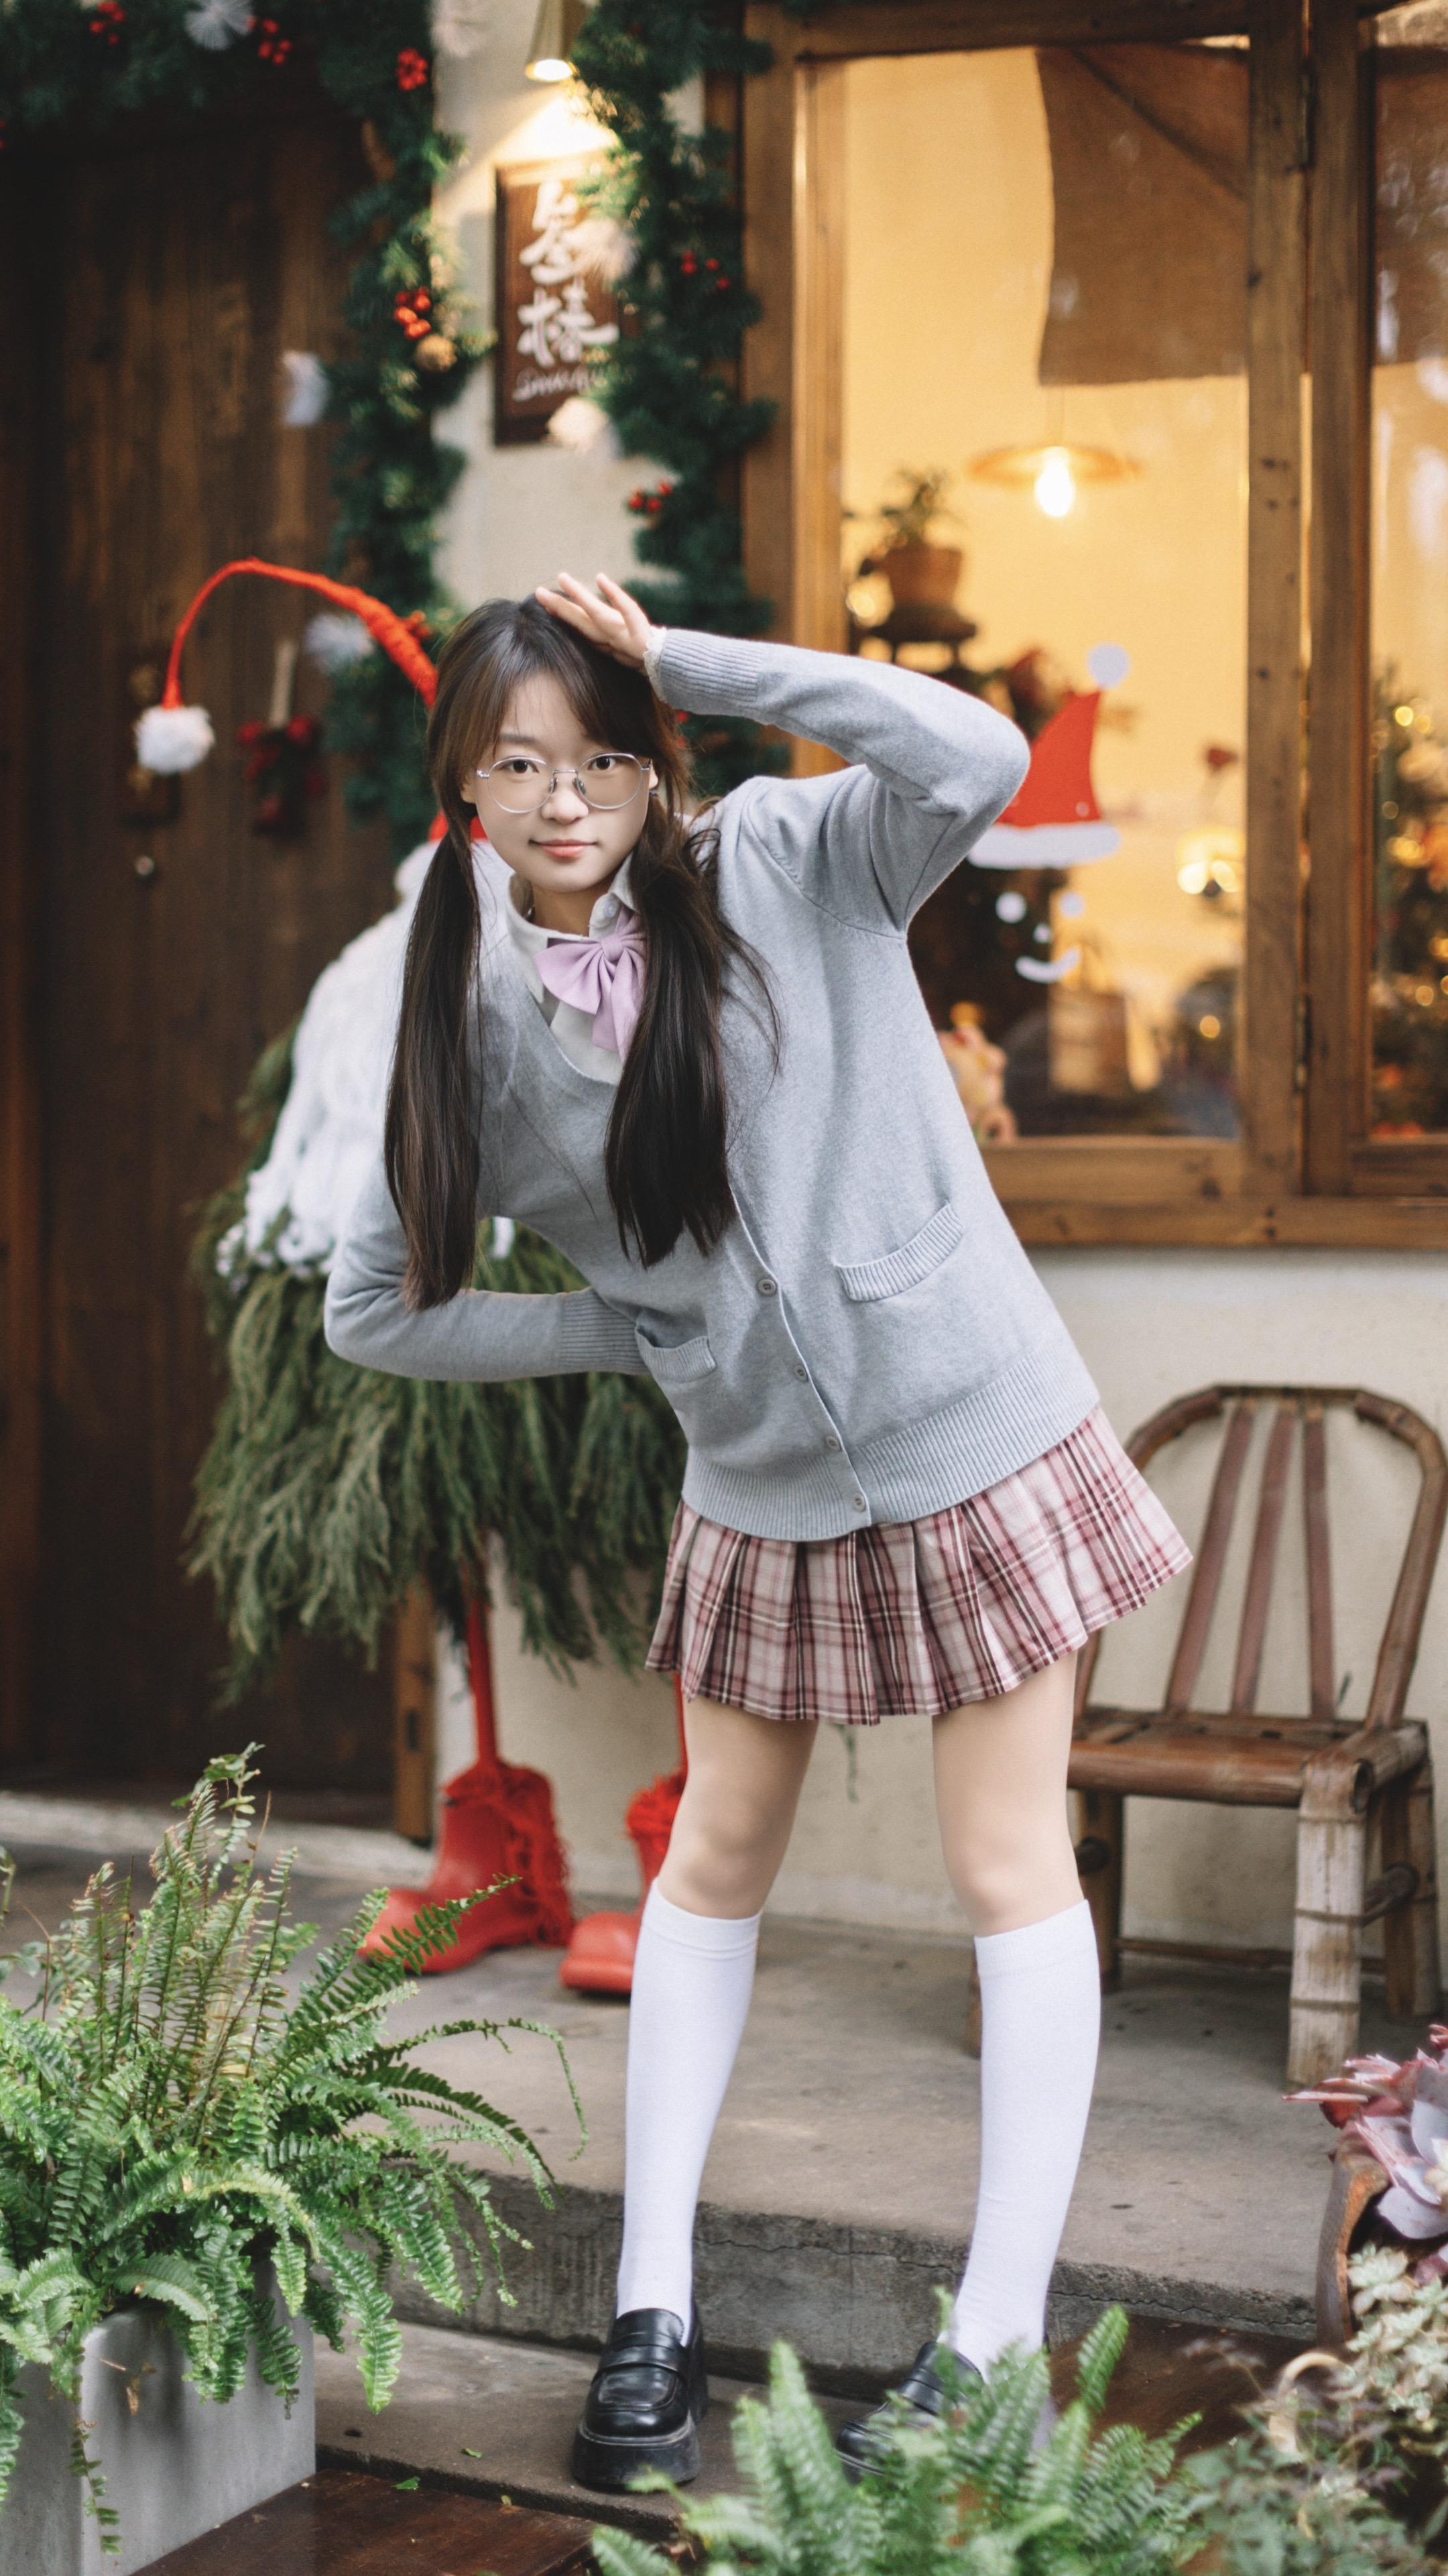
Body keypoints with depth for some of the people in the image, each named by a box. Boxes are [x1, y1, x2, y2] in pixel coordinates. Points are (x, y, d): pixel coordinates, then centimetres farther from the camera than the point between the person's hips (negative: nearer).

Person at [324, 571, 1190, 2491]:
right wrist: (640, 1333, -3)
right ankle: (655, 2308, 26)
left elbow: (977, 760, -29)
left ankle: (1000, 2338, 12)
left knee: (1012, 1869, 1)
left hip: (971, 1429, -3)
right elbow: (376, 1309, 4)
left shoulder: (789, 868, -9)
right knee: (716, 1860, 14)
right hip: (759, 1488, 3)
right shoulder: (472, 1016, -3)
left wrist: (687, 660, -22)